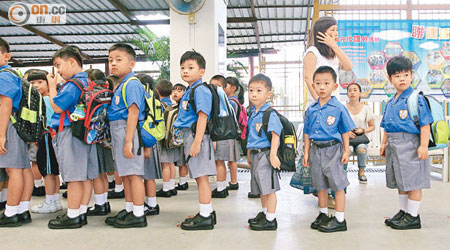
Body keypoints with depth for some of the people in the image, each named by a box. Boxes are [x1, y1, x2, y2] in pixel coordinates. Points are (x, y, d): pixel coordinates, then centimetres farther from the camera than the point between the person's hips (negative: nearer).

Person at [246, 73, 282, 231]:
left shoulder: (270, 113, -14)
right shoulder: (252, 112, 12)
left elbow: (275, 135, -19)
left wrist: (273, 155, -25)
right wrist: (249, 153, 23)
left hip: (265, 153, -8)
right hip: (255, 154, 9)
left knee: (269, 187, -1)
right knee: (261, 187, 19)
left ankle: (270, 220, 7)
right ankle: (264, 213, 34)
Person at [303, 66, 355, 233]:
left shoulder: (338, 108, -7)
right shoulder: (311, 109, 5)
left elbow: (345, 131, -2)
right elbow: (307, 133, 10)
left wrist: (346, 151, -4)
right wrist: (306, 153, 8)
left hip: (332, 149, -4)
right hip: (316, 149, 5)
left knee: (338, 184, 2)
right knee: (320, 184, 14)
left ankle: (340, 220, 11)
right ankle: (323, 214, 29)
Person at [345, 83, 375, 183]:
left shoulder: (366, 108, 4)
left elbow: (372, 126, 10)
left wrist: (363, 130, -9)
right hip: (347, 137, -1)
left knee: (362, 149, -34)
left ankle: (361, 171, -8)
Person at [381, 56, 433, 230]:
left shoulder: (416, 99, -9)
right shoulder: (391, 103, 13)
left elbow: (425, 124, -14)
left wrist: (424, 145, -19)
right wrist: (384, 143, 18)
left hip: (410, 144, -8)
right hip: (394, 146, 8)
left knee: (413, 181, 0)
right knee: (400, 182, 17)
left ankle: (413, 216, 11)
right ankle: (403, 212, 30)